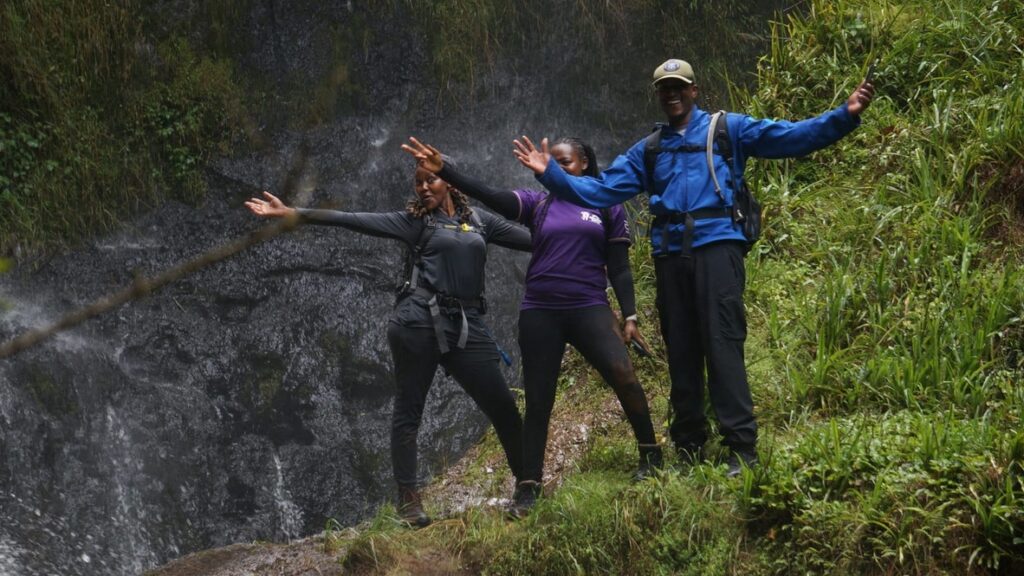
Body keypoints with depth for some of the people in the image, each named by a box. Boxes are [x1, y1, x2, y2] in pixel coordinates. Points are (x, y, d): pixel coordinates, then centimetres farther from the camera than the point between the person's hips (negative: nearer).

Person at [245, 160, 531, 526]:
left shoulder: (480, 221, 16)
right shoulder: (415, 221, 6)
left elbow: (534, 239, 20)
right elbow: (356, 221, -1)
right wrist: (291, 214, -9)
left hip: (467, 327, 3)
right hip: (420, 322, -2)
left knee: (502, 405, 0)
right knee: (408, 409, 0)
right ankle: (408, 498, 3)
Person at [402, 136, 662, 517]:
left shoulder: (607, 207, 9)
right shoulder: (537, 204, 10)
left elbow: (619, 267, 8)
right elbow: (489, 197, -4)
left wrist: (630, 316, -1)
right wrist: (442, 170, -16)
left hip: (589, 309, -2)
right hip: (540, 313, 2)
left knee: (623, 374, -25)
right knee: (538, 402, 4)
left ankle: (650, 454, -9)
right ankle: (528, 487, 9)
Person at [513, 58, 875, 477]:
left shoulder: (727, 129, 11)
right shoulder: (647, 151, 23)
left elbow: (789, 137, 1)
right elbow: (601, 189, 19)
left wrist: (844, 116, -12)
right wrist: (550, 173, 9)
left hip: (716, 245, -5)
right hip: (670, 254, 5)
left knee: (722, 344, -13)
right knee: (680, 352, 7)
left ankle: (742, 447, -12)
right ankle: (688, 451, 14)